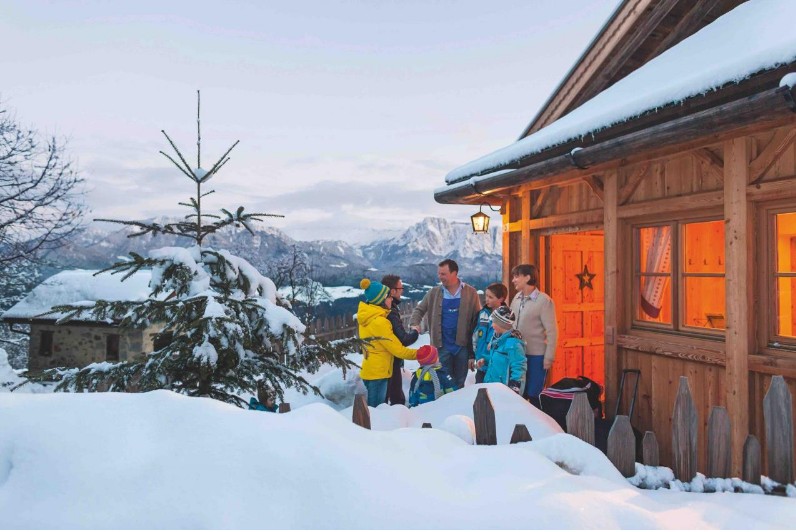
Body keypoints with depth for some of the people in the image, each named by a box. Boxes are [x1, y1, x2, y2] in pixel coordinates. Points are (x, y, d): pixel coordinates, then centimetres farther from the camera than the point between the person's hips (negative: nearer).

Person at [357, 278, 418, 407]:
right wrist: (418, 354, -7)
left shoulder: (366, 317, 5)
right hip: (378, 373, -9)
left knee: (373, 408, 18)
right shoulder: (379, 322, -22)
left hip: (368, 371, 9)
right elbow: (397, 349, -18)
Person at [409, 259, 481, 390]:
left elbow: (477, 318, -1)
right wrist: (415, 324, -14)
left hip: (463, 345, 0)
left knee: (460, 383, 14)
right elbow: (419, 309, 8)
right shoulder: (434, 292, 0)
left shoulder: (470, 293, -3)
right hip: (442, 345, 0)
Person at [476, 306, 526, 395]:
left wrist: (514, 388, -24)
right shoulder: (497, 338, 8)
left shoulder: (513, 343, -22)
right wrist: (485, 360, 8)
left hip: (505, 389, -10)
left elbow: (518, 367, -23)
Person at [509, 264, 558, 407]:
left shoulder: (544, 300, -11)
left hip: (536, 356, -6)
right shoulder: (517, 298, 6)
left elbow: (552, 331, -12)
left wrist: (549, 358, -14)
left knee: (534, 395, 4)